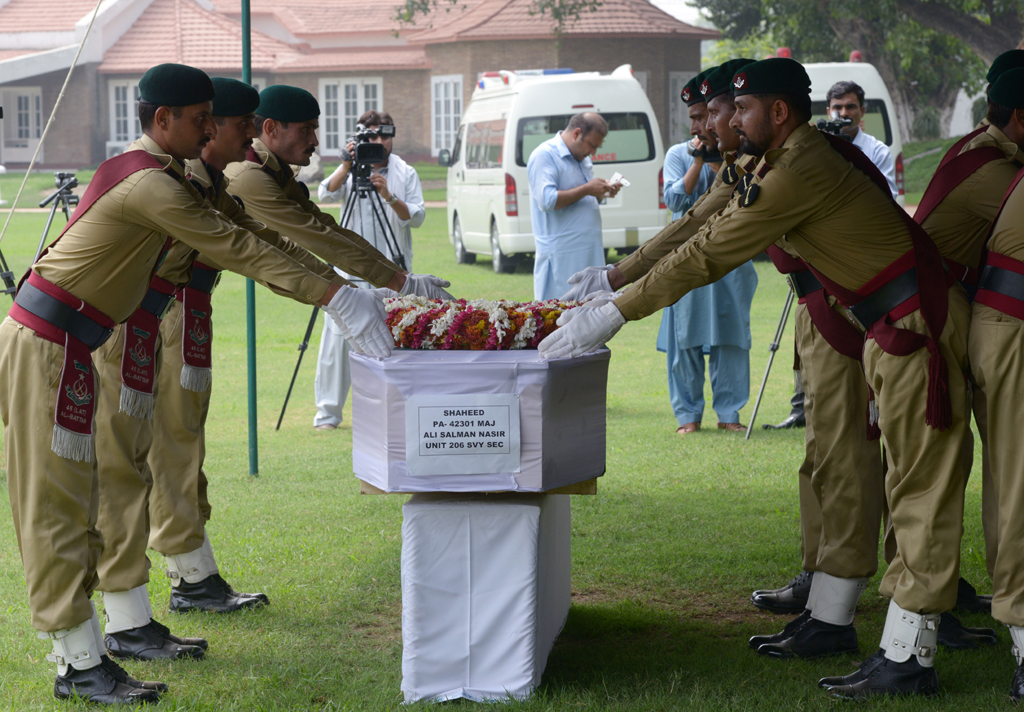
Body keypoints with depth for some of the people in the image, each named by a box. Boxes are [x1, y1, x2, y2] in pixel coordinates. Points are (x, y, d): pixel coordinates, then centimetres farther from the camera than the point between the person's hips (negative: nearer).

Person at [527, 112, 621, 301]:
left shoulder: (583, 159, 18)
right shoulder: (545, 156, -11)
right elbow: (547, 200, -22)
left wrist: (603, 192, 7)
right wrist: (586, 189, -18)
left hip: (588, 251, 9)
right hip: (561, 255, -9)